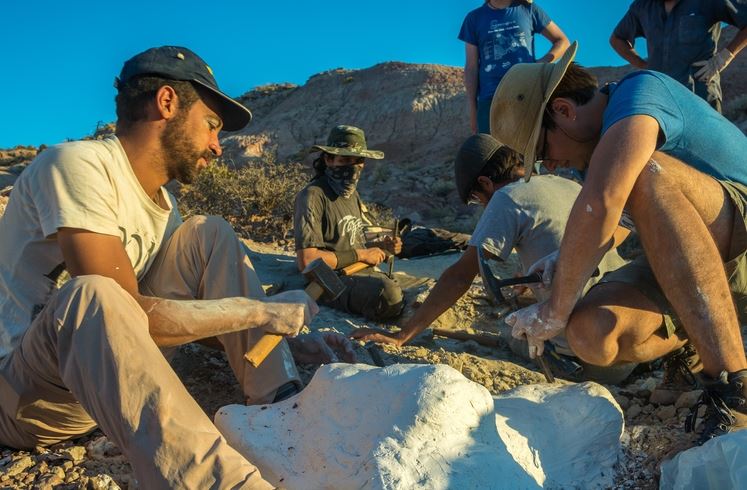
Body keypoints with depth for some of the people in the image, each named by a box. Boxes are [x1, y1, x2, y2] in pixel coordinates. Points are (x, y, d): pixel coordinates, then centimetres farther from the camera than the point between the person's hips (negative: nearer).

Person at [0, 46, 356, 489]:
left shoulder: (160, 202, 5)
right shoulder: (79, 165, -21)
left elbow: (177, 311, 8)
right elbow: (127, 314, -29)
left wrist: (289, 342, -2)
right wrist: (260, 311, -22)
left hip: (109, 368, 8)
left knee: (210, 235, -1)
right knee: (91, 296, -39)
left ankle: (281, 403, -10)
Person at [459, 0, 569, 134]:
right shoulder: (474, 18, 14)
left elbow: (562, 41, 17)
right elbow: (471, 68, 9)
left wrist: (541, 64, -2)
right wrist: (472, 109, 1)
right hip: (490, 98, 0)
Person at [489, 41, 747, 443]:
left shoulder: (639, 92, -19)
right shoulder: (594, 149, 8)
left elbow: (601, 203, -35)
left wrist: (556, 311, -27)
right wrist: (569, 260, -1)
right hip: (675, 269, 7)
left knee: (647, 173, -33)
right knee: (591, 334, -20)